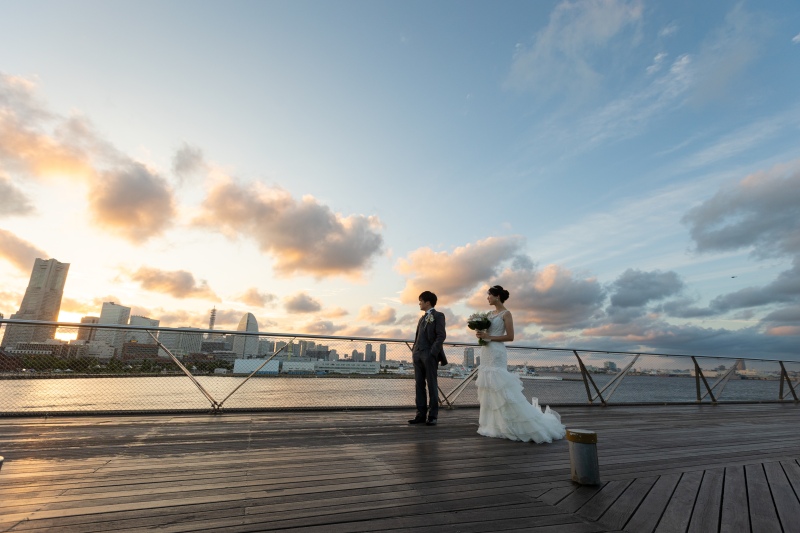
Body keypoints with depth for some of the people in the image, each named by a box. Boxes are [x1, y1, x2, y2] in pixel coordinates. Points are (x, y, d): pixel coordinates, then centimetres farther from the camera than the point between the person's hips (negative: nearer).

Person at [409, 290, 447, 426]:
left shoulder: (438, 316, 0)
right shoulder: (422, 318, 22)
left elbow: (441, 336, -9)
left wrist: (433, 353, -16)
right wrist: (414, 350, 9)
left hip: (430, 355, -7)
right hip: (417, 354, 7)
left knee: (432, 385, -1)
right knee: (419, 384, 6)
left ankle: (433, 416, 6)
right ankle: (421, 414, 12)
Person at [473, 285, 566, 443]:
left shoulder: (506, 313, -8)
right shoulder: (491, 313, 14)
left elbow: (510, 337, -13)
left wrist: (489, 337, -17)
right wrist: (480, 334, -3)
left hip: (496, 353, -8)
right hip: (486, 352, 8)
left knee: (501, 389, -7)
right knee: (488, 388, 9)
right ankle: (491, 422, 18)